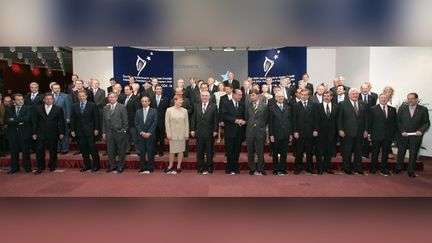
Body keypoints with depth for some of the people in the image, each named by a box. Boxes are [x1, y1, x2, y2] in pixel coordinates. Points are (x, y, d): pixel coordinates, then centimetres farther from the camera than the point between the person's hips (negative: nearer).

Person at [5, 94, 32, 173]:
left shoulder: (28, 108, 1)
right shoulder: (9, 109, 8)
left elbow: (27, 118, -15)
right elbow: (6, 120, -3)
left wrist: (14, 120, -11)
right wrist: (19, 122, -14)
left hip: (24, 132, -3)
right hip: (12, 132, 3)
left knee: (26, 151, 4)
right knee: (13, 151, 9)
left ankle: (27, 167, 13)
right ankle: (14, 168, 20)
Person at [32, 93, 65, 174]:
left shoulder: (58, 109, 1)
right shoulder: (37, 108, 6)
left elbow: (61, 122, 1)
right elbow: (34, 121, 6)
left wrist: (61, 132, -4)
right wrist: (34, 133, 1)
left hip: (53, 134, -1)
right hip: (41, 133, 1)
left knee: (53, 151, 7)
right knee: (39, 150, 0)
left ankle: (52, 166, 21)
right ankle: (40, 167, 13)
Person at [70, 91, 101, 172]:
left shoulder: (92, 105, 0)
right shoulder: (75, 106, 9)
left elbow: (96, 118, -2)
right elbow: (73, 119, 10)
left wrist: (96, 129, -7)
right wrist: (72, 130, 5)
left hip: (90, 131, -3)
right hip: (79, 131, 4)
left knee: (93, 148, -3)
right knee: (83, 149, 7)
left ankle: (96, 165, 9)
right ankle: (87, 165, 18)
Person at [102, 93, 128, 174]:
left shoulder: (122, 107, -3)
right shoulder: (106, 108, 12)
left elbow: (125, 120, -4)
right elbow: (104, 121, 12)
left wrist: (124, 131, -7)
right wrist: (104, 132, 8)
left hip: (119, 132, -4)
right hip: (109, 132, 4)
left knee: (121, 151, 4)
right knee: (110, 150, 8)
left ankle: (120, 166, 17)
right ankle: (112, 166, 22)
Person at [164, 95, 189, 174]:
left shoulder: (184, 111, 1)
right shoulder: (169, 110, -3)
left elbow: (187, 123, 3)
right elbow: (167, 122, -2)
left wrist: (187, 134, 0)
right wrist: (168, 134, -7)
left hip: (182, 134, 1)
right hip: (173, 134, -1)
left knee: (180, 150, 7)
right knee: (172, 150, 6)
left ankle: (178, 166, 18)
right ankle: (170, 166, 22)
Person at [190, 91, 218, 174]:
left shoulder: (213, 106, 1)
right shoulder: (196, 106, 9)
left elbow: (216, 119, -2)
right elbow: (193, 118, 7)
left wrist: (215, 130, -9)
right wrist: (192, 129, 1)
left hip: (210, 133, -2)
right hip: (199, 132, 2)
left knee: (209, 152, 6)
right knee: (200, 152, 8)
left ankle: (209, 169, 16)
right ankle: (201, 168, 19)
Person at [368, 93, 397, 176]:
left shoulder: (393, 110, 8)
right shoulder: (373, 109, -2)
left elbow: (395, 123, 8)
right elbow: (370, 122, -2)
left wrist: (394, 134, 2)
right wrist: (370, 133, -6)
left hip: (388, 136, 3)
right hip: (376, 135, -3)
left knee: (385, 154, 10)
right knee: (375, 153, 6)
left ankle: (384, 170, 21)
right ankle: (373, 169, 19)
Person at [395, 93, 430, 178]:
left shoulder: (423, 109, -1)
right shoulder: (402, 108, 1)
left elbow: (426, 123, 0)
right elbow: (398, 122, 0)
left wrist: (421, 130, -17)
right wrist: (402, 131, -12)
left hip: (416, 136, 0)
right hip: (403, 135, 1)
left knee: (413, 155, 7)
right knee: (400, 153, 12)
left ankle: (411, 172, 18)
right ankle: (398, 169, 25)